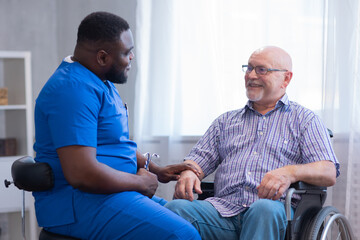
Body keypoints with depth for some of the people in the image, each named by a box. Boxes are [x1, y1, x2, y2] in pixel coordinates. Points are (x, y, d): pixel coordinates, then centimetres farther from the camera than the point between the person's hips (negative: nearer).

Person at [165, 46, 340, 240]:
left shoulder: (304, 119, 17)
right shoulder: (226, 121, 28)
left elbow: (329, 173, 5)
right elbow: (200, 158, 22)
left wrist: (291, 172, -17)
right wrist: (188, 173, -5)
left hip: (275, 211, -2)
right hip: (223, 209, 3)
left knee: (265, 209, -40)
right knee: (176, 208, -29)